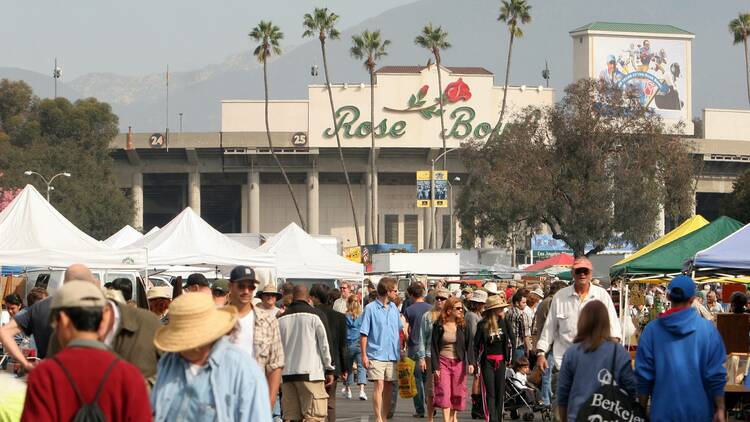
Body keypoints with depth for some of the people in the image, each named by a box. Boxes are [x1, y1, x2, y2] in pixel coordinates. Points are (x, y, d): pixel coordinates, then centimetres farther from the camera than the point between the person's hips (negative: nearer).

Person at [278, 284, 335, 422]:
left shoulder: (281, 318, 9)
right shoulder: (312, 315, -2)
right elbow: (324, 344, -1)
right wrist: (329, 369, 8)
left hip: (286, 373, 4)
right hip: (309, 372, -4)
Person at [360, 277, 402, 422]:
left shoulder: (393, 308, 11)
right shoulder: (371, 308, -7)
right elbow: (363, 334, -7)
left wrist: (400, 350, 18)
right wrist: (364, 355, -11)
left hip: (392, 355, 6)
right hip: (376, 355, -6)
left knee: (389, 387, 8)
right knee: (379, 385, -13)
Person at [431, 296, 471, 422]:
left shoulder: (463, 325, 6)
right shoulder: (439, 326, -1)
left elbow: (469, 345, 7)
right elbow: (434, 347, -1)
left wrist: (471, 363, -5)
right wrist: (435, 367, -7)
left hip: (459, 363, 2)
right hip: (443, 362, -2)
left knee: (457, 393, 2)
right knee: (444, 392, -10)